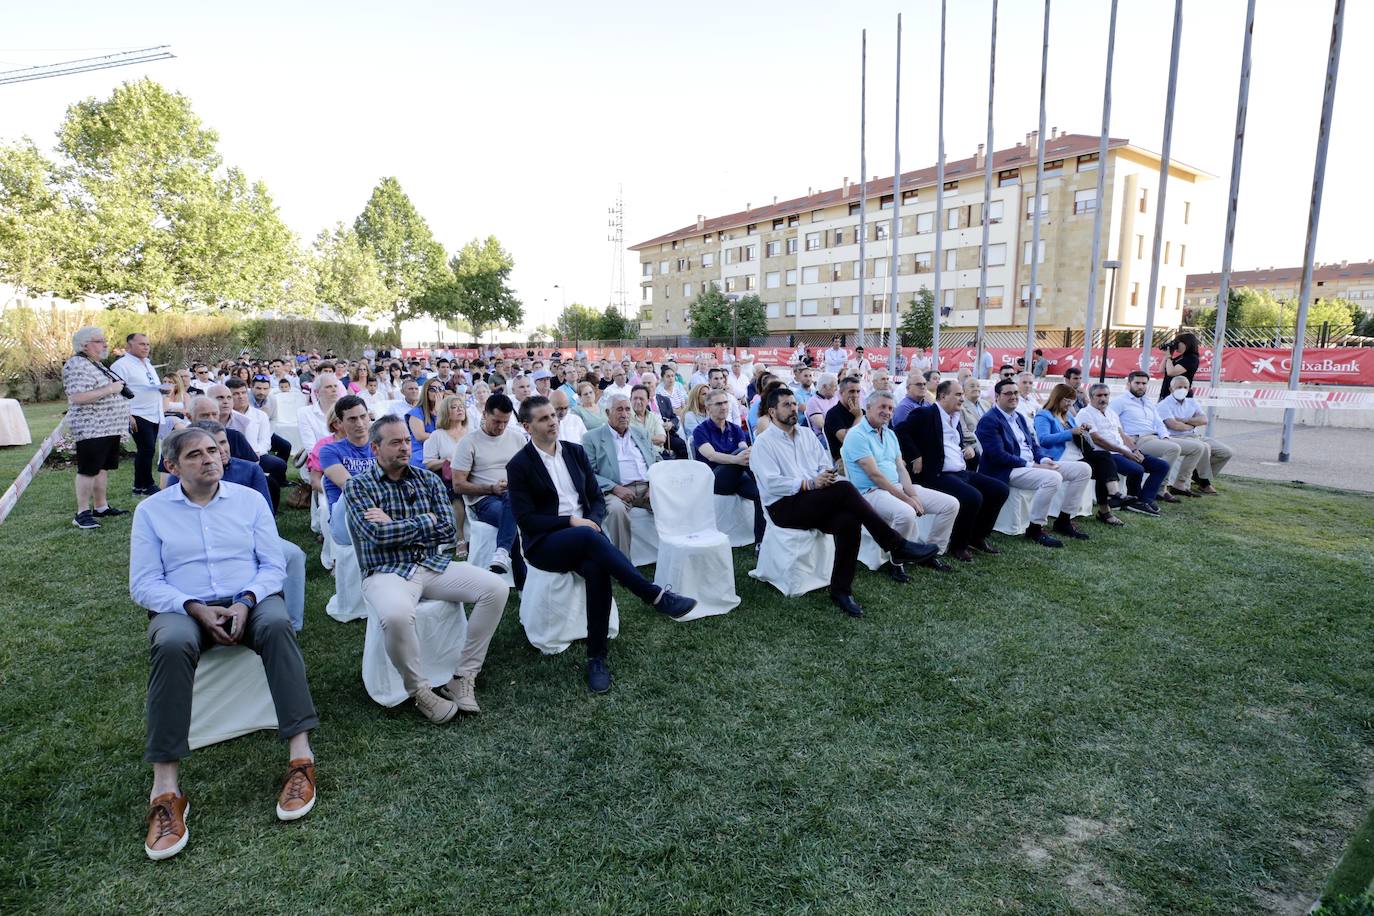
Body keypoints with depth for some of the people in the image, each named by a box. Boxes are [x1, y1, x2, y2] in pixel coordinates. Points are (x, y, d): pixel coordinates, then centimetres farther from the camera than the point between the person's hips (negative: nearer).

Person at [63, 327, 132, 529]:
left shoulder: (96, 364, 16)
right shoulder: (77, 366, -15)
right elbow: (78, 397, -26)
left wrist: (121, 387, 14)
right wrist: (110, 389, -22)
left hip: (109, 427, 10)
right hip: (91, 428, -10)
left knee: (103, 467, 14)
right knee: (88, 470, -4)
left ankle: (101, 507, 22)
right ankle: (82, 513, 2)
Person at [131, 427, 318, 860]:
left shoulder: (250, 499, 9)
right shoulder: (152, 510, 9)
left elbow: (274, 566, 5)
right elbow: (143, 584, 3)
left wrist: (246, 602, -14)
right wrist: (196, 609, -15)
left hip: (249, 601, 0)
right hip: (182, 608, 0)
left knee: (277, 623, -34)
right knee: (172, 645, -36)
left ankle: (301, 755, -35)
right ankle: (165, 788, -32)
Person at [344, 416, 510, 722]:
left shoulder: (429, 480, 11)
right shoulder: (357, 485, 1)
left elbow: (449, 531, -1)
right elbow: (379, 534, -15)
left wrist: (395, 526, -7)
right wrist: (427, 521, -5)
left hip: (433, 564, 5)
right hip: (387, 571, -4)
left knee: (495, 587, -15)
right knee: (396, 615, -38)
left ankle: (463, 677, -6)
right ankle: (419, 690, -11)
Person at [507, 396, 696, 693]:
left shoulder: (575, 452, 11)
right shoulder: (519, 465, -2)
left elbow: (597, 499, 11)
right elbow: (525, 520, -8)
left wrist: (592, 521, -12)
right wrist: (571, 521, -17)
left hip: (584, 533, 4)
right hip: (545, 544, -3)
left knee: (597, 567, -32)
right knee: (588, 537, -37)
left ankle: (597, 657, -23)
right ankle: (656, 595, -32)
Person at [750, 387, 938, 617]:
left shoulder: (807, 436, 18)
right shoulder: (763, 443, -2)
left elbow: (826, 466, 14)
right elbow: (771, 483, -14)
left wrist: (826, 475, -11)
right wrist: (809, 483, -20)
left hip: (815, 501, 6)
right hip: (784, 507, -6)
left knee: (848, 520, -28)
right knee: (844, 489, -28)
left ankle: (841, 590, -17)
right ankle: (897, 546, -23)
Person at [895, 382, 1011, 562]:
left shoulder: (956, 417, 19)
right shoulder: (925, 414, -8)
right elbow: (899, 430, -19)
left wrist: (969, 448, 11)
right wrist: (915, 457, -19)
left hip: (962, 472, 9)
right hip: (938, 475, -9)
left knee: (1000, 490, 2)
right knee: (973, 497, -29)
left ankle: (977, 537, 17)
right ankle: (957, 546, -7)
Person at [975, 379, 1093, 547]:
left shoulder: (1020, 417, 20)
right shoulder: (989, 421, -10)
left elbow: (1033, 444, 19)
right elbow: (998, 455, -19)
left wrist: (1044, 460, -4)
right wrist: (1032, 465, -19)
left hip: (1033, 465, 9)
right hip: (1008, 470, -9)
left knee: (1083, 469, 2)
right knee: (1053, 477, -33)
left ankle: (1063, 521, 9)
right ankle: (1034, 529, -19)